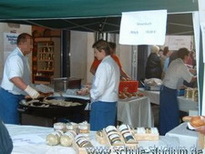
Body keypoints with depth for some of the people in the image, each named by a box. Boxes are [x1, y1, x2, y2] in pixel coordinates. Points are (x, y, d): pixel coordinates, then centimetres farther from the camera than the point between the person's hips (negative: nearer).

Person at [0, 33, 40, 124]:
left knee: (17, 124, 13)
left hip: (18, 96, 10)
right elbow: (14, 77, -36)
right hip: (10, 97, -10)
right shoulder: (15, 57, -20)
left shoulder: (23, 57, 14)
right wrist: (29, 89, -46)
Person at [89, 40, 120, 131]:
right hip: (112, 102, 9)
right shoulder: (114, 63, 11)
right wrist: (92, 87, 15)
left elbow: (99, 89, -21)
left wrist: (91, 94, -2)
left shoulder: (104, 65, -16)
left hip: (102, 104, -9)